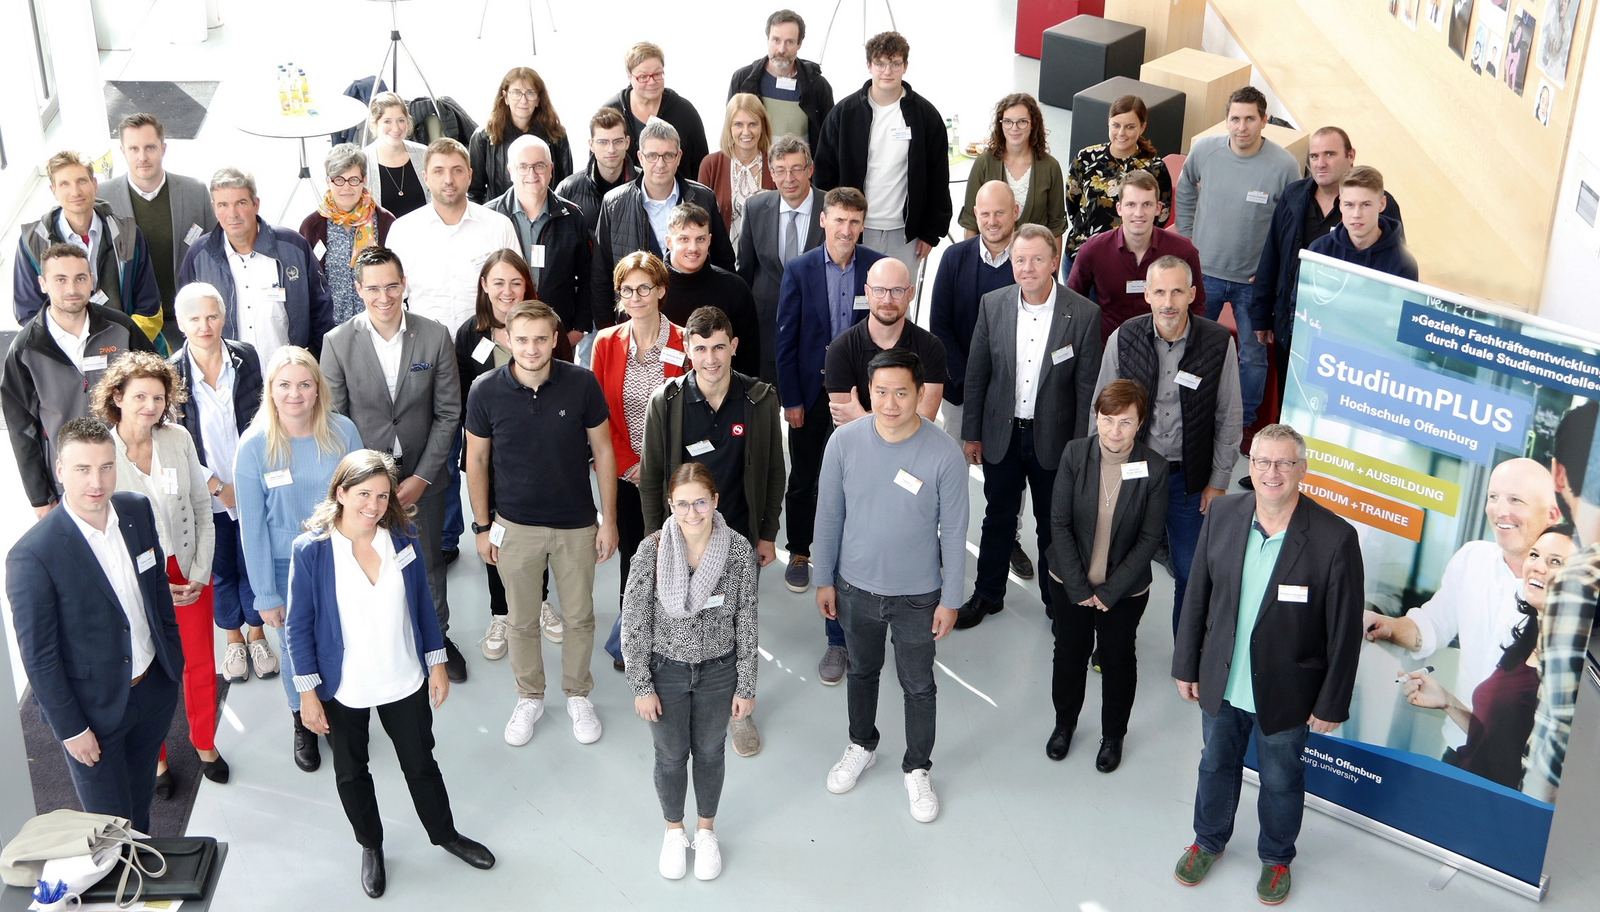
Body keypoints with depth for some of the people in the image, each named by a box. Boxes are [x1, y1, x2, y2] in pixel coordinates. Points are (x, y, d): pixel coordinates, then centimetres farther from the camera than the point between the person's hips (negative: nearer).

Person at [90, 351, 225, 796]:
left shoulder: (178, 439, -8)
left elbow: (202, 507, 1)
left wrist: (200, 573, -4)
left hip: (188, 573, 3)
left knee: (201, 663, 14)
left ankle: (205, 742, 39)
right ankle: (155, 757, 35)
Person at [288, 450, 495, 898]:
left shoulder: (403, 540, -10)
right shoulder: (311, 550, -18)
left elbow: (422, 605, 2)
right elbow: (300, 625, -11)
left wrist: (436, 664, 4)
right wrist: (307, 693, -10)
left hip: (404, 683, 2)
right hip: (342, 690, -2)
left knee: (420, 763, 19)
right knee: (351, 773, 19)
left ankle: (444, 833, 43)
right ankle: (370, 847, 43)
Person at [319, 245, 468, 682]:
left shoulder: (436, 337, -8)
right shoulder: (338, 343, -9)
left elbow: (448, 412, -4)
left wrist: (422, 477, -8)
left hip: (423, 478, 1)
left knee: (429, 564, 17)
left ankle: (438, 638, 39)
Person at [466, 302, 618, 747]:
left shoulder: (582, 384, -13)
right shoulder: (486, 391, -12)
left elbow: (602, 451, -3)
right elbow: (476, 460, 0)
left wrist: (609, 519, -2)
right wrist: (482, 526, 2)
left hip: (577, 524, 0)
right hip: (515, 526, 0)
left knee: (579, 617, 14)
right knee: (521, 621, 14)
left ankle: (578, 695, 35)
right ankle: (529, 698, 35)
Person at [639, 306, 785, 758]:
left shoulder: (761, 399, -8)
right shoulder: (665, 402, -10)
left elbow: (773, 471, 1)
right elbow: (651, 475, -1)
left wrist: (768, 534, 3)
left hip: (740, 538, 1)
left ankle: (739, 710, 33)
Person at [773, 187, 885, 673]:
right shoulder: (799, 269, -6)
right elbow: (786, 338, -4)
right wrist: (790, 399, -6)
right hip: (810, 393, 0)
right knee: (803, 479, 15)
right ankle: (799, 552, 38)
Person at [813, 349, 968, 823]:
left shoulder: (944, 454, -22)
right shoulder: (844, 442, -15)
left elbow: (953, 532, -11)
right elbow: (829, 515, -3)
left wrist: (950, 599, -6)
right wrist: (824, 580, 3)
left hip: (917, 594, -2)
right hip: (856, 587, 2)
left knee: (918, 685, 15)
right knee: (861, 672, 25)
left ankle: (917, 769, 38)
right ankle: (862, 747, 50)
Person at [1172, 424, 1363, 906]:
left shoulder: (1335, 539, -22)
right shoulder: (1221, 515, -11)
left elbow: (1345, 630, -14)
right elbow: (1197, 595, 0)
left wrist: (1331, 704, -9)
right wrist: (1186, 666, 5)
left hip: (1285, 695, -3)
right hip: (1220, 684, 3)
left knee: (1281, 781, 19)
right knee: (1216, 765, 25)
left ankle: (1276, 857, 46)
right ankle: (1208, 841, 51)